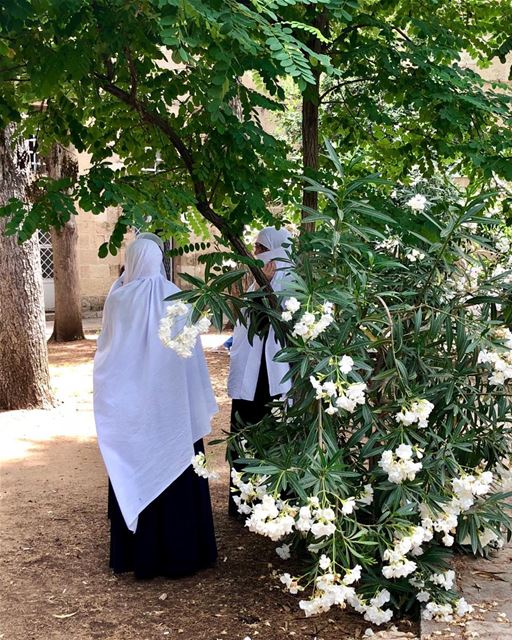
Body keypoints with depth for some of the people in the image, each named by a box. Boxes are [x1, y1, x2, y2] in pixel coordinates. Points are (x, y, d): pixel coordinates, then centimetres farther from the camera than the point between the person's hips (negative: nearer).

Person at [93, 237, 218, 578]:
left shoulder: (118, 299, -8)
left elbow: (106, 351, 2)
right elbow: (192, 357, -3)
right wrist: (200, 406, 5)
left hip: (130, 407, 0)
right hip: (173, 407, 0)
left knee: (135, 476, 10)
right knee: (176, 473, 10)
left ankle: (138, 553, 18)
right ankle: (181, 549, 18)